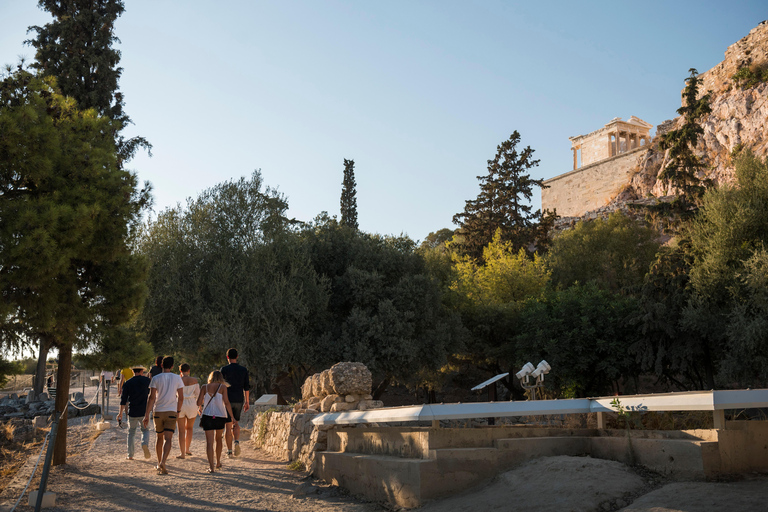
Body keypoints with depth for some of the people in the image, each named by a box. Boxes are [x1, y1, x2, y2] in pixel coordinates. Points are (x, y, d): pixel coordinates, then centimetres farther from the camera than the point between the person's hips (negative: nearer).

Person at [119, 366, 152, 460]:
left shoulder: (127, 383, -1)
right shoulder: (146, 380, 0)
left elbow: (123, 399, -4)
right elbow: (150, 392, 18)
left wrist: (120, 412, 1)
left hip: (132, 412, 0)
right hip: (144, 411, 0)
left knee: (131, 432, 14)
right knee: (145, 430, 15)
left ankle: (130, 455, 12)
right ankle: (145, 444, -16)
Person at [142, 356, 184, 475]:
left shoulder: (156, 378, -1)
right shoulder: (177, 378, 1)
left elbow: (152, 397, -7)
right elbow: (181, 398, 2)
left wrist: (147, 414, -4)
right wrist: (178, 411, 16)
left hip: (158, 411, 1)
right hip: (171, 411, -1)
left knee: (159, 438, 16)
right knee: (168, 439, -6)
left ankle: (159, 464, 27)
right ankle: (163, 462, -25)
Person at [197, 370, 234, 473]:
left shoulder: (205, 387, 5)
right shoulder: (222, 387, 0)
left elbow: (199, 402, 1)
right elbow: (226, 402, -8)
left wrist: (201, 409, 24)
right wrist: (232, 416, -5)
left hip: (207, 416, 0)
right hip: (220, 416, 0)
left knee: (209, 442, -2)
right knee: (218, 439, 21)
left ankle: (211, 466, -10)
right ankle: (218, 462, 32)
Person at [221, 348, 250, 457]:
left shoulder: (224, 369, -5)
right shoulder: (243, 370, 4)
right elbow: (246, 387, 4)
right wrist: (247, 402, 10)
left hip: (227, 400, -3)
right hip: (239, 400, 3)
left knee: (229, 426, 4)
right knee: (235, 423, 18)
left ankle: (229, 451, 6)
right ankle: (237, 441, -7)